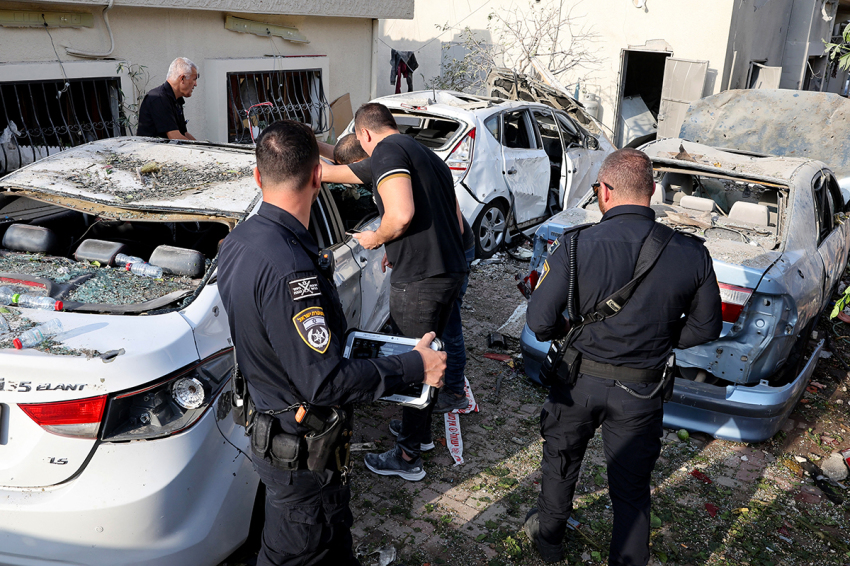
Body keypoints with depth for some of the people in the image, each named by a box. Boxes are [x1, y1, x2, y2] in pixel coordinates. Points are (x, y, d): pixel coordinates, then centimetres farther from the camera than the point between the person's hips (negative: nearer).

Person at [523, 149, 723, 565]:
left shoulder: (576, 246, -20)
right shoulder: (691, 254, -13)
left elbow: (540, 321, -16)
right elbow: (705, 328, -2)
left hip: (579, 382, 0)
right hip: (641, 392, 1)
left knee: (560, 462, 26)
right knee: (631, 491, 17)